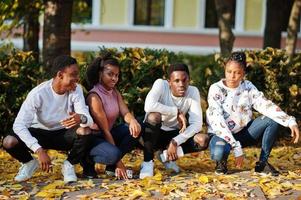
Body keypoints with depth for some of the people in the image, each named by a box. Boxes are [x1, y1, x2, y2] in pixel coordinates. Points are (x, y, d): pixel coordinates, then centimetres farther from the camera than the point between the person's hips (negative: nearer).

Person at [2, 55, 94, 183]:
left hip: (64, 134, 1)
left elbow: (89, 119, -28)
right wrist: (39, 150, -41)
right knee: (9, 142, -28)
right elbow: (19, 124, -30)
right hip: (40, 133, -1)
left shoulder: (76, 90, -17)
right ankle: (29, 163, 6)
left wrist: (81, 118, -54)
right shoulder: (38, 94, -25)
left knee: (84, 131, -32)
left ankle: (69, 165, -4)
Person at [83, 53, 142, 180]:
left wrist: (132, 121, -35)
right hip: (92, 138, -8)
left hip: (109, 134, 8)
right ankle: (88, 161, -3)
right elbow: (105, 130, -22)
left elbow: (125, 113, -7)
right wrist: (118, 161, -23)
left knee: (136, 129, -12)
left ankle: (112, 166, -2)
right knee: (113, 154, -36)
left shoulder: (115, 92, 5)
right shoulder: (94, 97, -21)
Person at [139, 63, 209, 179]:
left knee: (203, 140, -22)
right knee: (154, 116, -36)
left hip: (174, 134, 4)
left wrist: (175, 142, -27)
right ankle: (148, 162, -19)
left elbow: (197, 124, -17)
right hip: (153, 134, -3)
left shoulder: (193, 91, -12)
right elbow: (149, 106, -38)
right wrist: (177, 112, -29)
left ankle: (167, 157, 3)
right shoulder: (161, 84, -20)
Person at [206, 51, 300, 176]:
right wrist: (236, 148, -31)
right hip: (222, 134, -5)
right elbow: (218, 122, -23)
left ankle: (262, 163, -6)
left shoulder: (248, 87, -3)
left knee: (273, 119, -17)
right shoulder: (216, 90, -16)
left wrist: (290, 122, -30)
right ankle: (221, 162, -1)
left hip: (243, 133, 5)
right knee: (219, 152, -40)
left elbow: (266, 105, -14)